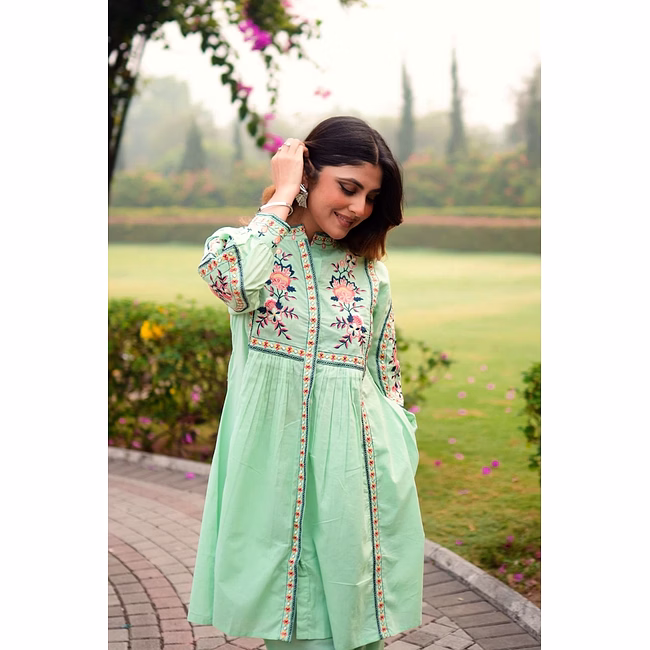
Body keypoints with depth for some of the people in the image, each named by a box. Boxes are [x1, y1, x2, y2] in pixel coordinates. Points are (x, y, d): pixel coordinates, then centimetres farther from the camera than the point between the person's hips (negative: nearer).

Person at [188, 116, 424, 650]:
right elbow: (230, 278, -24)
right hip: (275, 452, -2)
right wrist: (282, 198, -11)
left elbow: (387, 379, 13)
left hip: (356, 460, 3)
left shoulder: (369, 270, 11)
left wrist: (400, 479, 8)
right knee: (288, 607, 4)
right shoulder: (257, 242, 3)